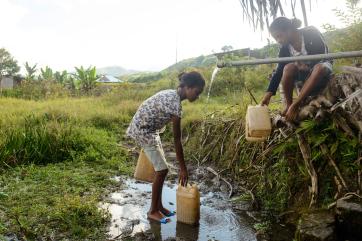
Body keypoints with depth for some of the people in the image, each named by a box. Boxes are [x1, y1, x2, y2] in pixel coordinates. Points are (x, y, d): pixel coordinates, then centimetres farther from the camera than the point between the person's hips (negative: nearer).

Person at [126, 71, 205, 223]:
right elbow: (177, 139, -23)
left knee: (160, 169, 13)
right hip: (143, 130, -10)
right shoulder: (175, 104, -26)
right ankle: (153, 211, 10)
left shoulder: (171, 95, 3)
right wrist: (183, 168, -17)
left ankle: (158, 206, 25)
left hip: (148, 129, 10)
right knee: (162, 170, -4)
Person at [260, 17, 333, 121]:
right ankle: (288, 105, -27)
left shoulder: (311, 33, -21)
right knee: (288, 68, -29)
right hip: (303, 73, 3)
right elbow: (279, 70, -14)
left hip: (321, 67, -3)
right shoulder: (285, 47, -11)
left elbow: (322, 56, -19)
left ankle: (295, 105, -38)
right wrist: (269, 93, -23)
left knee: (320, 68, -38)